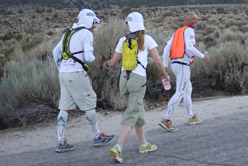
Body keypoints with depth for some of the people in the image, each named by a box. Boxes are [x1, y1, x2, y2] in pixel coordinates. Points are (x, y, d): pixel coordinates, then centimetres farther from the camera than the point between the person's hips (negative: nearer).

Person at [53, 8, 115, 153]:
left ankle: (61, 142, 6)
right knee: (89, 104, 6)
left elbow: (56, 52, 23)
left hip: (64, 74, 8)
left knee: (65, 107, 7)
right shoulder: (87, 34, -7)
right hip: (77, 73, -7)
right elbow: (88, 57, -16)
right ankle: (98, 137, 18)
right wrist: (93, 57, 8)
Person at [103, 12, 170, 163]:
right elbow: (158, 61, -3)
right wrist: (165, 74, 14)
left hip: (124, 78, 4)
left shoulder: (123, 40, 8)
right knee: (131, 115, -4)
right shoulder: (147, 39, 2)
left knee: (138, 112, 20)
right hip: (138, 79, -4)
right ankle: (118, 148, -18)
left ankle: (144, 144, 30)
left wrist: (106, 64, 36)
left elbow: (113, 62, 13)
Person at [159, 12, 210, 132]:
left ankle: (192, 117, 31)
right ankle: (166, 120, -19)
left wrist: (165, 66, 10)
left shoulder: (177, 32, 20)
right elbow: (189, 47, -19)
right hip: (183, 65, -10)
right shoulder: (189, 30, -5)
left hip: (175, 64, 10)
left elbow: (166, 49, 13)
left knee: (188, 89, 22)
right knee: (179, 93, -11)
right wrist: (203, 57, -11)